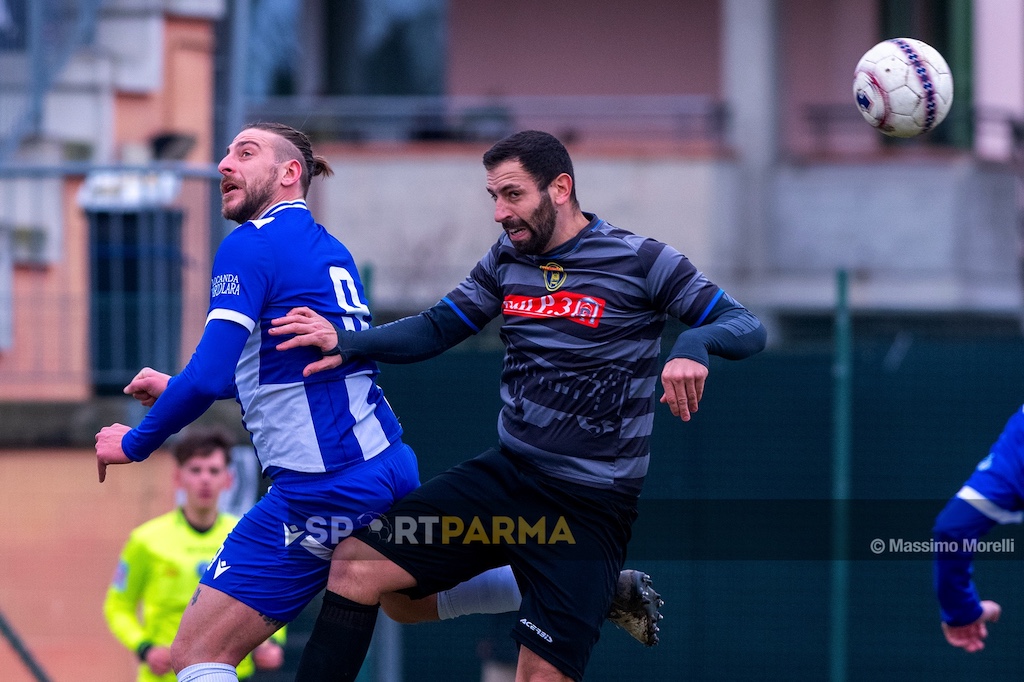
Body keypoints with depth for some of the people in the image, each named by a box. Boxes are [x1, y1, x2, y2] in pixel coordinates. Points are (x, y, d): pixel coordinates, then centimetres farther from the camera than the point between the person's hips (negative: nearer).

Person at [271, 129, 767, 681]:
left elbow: (746, 327, -10)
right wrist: (347, 344, -5)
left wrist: (692, 346, -32)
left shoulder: (640, 262, -8)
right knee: (356, 565, -9)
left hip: (589, 507, -5)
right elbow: (436, 329, 12)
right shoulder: (506, 261, 7)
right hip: (506, 473, 5)